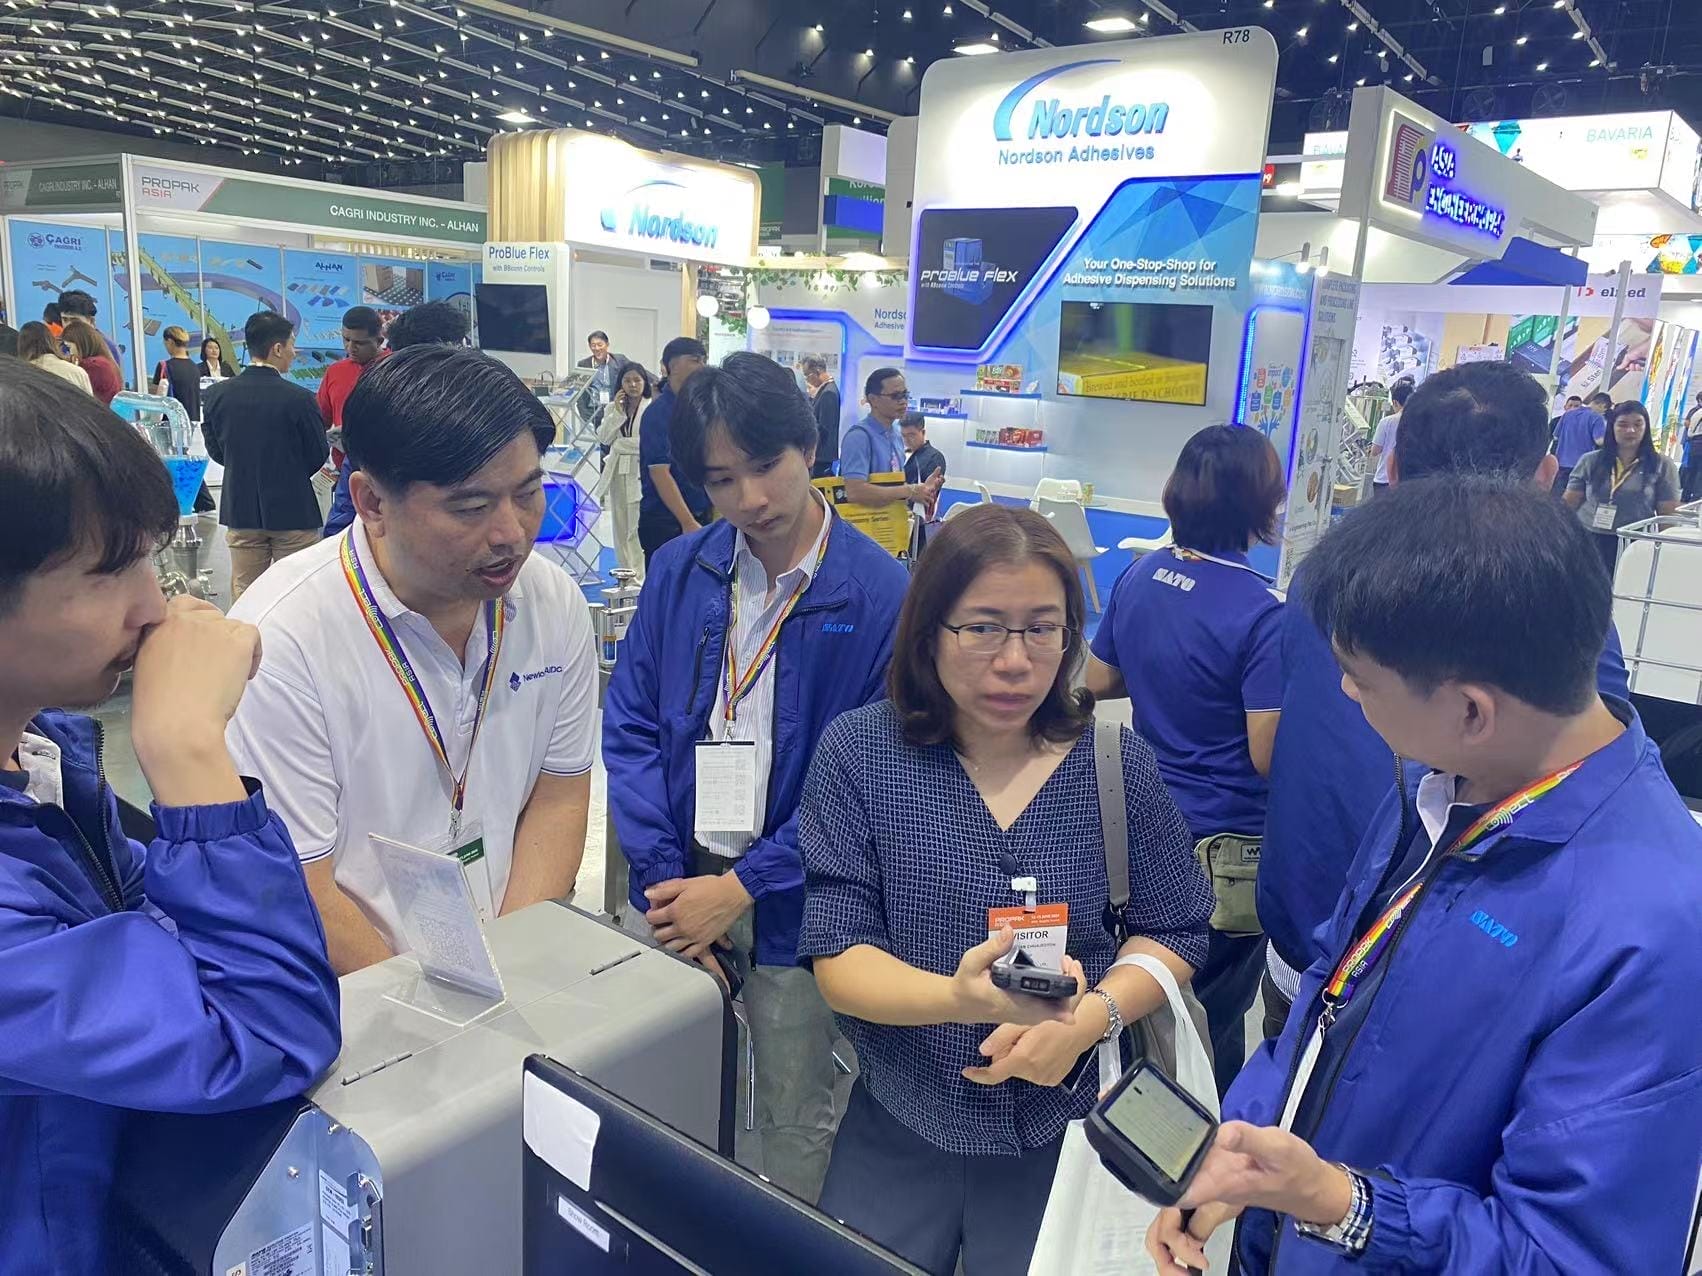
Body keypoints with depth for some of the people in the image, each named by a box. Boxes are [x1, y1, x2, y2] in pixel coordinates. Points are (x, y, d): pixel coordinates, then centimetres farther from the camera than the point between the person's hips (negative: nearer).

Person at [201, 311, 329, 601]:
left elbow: (216, 451, 6)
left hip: (240, 509, 4)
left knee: (244, 596, 12)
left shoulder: (217, 395, -4)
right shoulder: (299, 398, -16)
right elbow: (318, 455, -6)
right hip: (293, 510, -4)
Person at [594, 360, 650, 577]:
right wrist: (617, 412, -4)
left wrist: (621, 443, -1)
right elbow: (603, 437, 4)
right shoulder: (612, 408, 14)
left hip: (641, 472, -6)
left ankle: (640, 575, -8)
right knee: (621, 528, 9)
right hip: (618, 472, 6)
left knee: (638, 529, -11)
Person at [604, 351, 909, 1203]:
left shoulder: (880, 594, -12)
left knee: (795, 1129, 14)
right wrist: (664, 879, -10)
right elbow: (629, 726, 1)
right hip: (674, 884, 3)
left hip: (793, 901, -3)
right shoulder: (677, 572, 0)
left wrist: (740, 889, -13)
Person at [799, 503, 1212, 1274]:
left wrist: (1086, 1021, -19)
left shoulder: (1118, 763, -7)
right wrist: (962, 997, -35)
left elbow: (1174, 932, 0)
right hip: (896, 1129, 0)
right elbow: (837, 958, -15)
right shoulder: (857, 754, -12)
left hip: (1068, 1130, 1)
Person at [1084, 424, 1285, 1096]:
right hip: (1228, 846, -6)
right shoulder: (1264, 613, -22)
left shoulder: (1137, 577, -3)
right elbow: (1267, 757, -21)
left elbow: (1097, 681, 8)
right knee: (1214, 1023, 14)